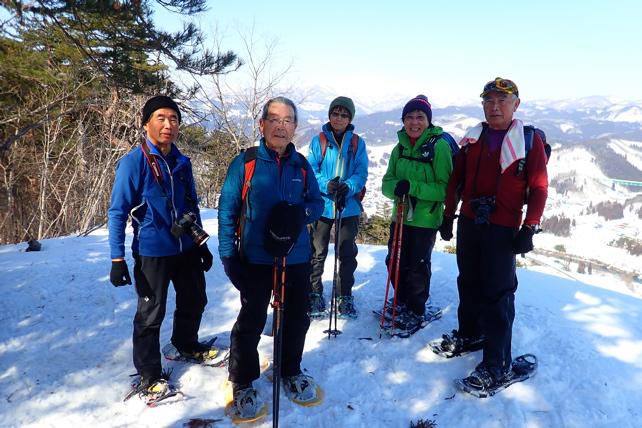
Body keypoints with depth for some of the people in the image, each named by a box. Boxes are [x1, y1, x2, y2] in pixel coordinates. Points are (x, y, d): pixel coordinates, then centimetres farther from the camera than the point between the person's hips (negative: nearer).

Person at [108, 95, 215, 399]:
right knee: (151, 314, 5)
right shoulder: (133, 161, -14)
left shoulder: (182, 162, 4)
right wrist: (117, 258, -17)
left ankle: (187, 345, 45)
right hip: (152, 252, -6)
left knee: (194, 302, 20)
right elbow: (118, 211, -13)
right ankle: (149, 373, 24)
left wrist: (202, 245, 15)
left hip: (187, 249, 6)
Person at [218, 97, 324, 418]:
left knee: (297, 319, 16)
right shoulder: (244, 163, -7)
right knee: (251, 322, 8)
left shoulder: (301, 165, 4)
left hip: (297, 259, 4)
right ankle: (243, 383, 28)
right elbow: (226, 211, -6)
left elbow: (317, 203, 7)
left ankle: (291, 372, 39)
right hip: (256, 260, -4)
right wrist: (228, 255, -10)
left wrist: (300, 213, -16)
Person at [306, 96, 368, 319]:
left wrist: (348, 187, -21)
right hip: (321, 205, -1)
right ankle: (314, 293, 23)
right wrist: (327, 185, -22)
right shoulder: (318, 140, 1)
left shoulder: (357, 143, 4)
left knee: (347, 254, 8)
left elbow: (361, 173, -1)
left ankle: (345, 296, 22)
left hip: (349, 206, 1)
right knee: (317, 252, 8)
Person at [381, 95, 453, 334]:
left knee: (417, 268, 5)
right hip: (400, 216, 6)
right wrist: (396, 187, -19)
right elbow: (387, 182, 4)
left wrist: (412, 187, -27)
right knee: (395, 263, 14)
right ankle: (402, 304, 38)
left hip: (426, 219, -5)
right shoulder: (400, 148, 6)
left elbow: (445, 188, -16)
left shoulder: (439, 146, -12)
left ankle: (417, 313, 27)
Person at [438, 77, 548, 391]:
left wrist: (529, 229, -12)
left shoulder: (530, 140, -2)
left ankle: (497, 363, 5)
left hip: (503, 229, -4)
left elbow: (539, 188, -5)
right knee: (468, 283, 15)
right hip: (468, 223, 5)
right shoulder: (472, 138, 9)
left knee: (498, 293, -4)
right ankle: (469, 334, 35)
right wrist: (448, 217, 11)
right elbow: (456, 181, 13)